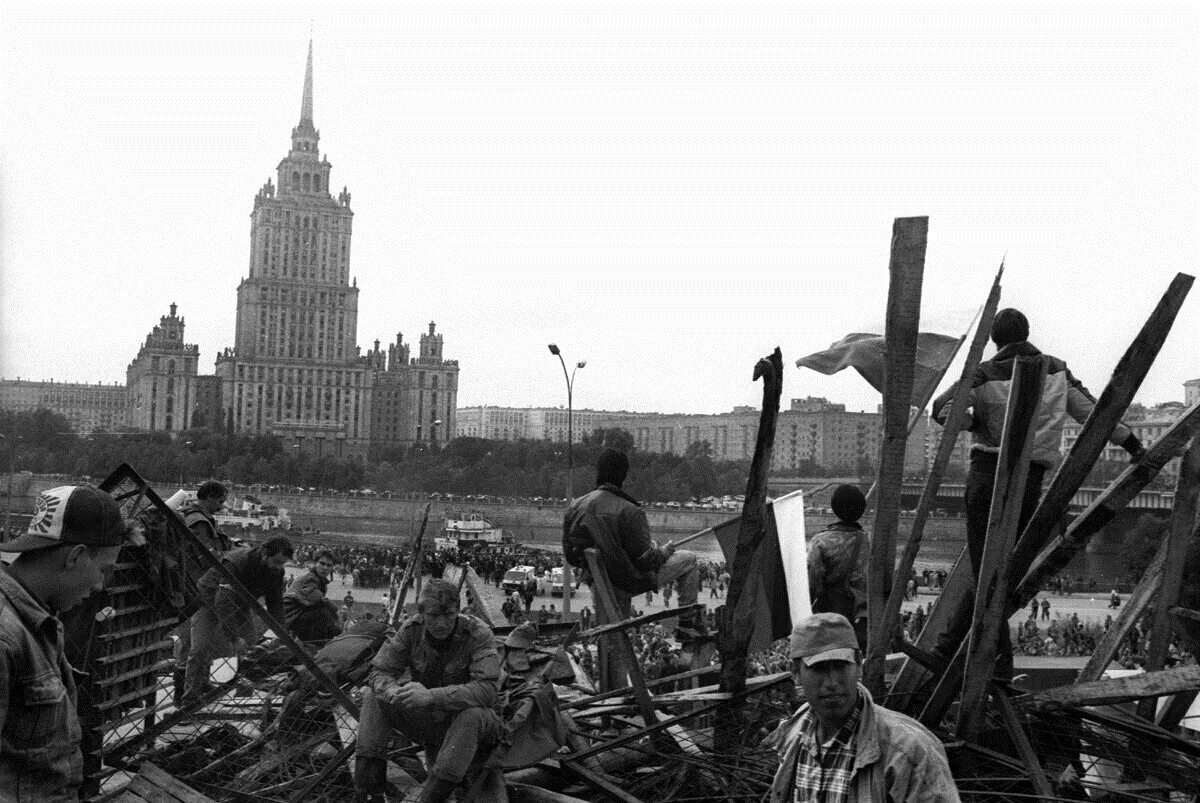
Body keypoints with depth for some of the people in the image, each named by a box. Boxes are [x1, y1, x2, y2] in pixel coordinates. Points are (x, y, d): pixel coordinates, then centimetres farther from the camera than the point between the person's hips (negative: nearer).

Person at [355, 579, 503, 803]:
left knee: (472, 716, -38)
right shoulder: (412, 630, -8)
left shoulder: (478, 635, -21)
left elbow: (487, 690, -33)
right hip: (428, 721, 5)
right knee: (375, 698, -13)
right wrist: (393, 692, -35)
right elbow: (379, 672, -8)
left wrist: (431, 695, -44)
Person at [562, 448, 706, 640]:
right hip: (635, 583, -6)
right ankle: (687, 623, 17)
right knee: (689, 559, 11)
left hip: (601, 584, 6)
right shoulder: (629, 512, -27)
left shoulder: (575, 507, -9)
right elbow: (647, 560, -23)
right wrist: (665, 552, -1)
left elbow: (570, 556, 0)